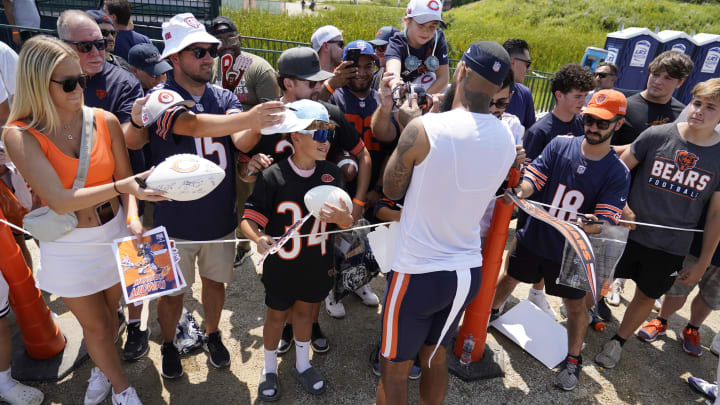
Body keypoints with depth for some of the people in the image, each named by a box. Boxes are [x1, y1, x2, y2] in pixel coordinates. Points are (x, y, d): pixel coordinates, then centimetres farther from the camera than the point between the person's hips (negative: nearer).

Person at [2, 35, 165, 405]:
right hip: (67, 248, -2)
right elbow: (60, 201, -25)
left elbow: (126, 179, -4)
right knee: (95, 325, 16)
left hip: (115, 234, 2)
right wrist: (120, 185, -35)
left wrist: (132, 218, -21)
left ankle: (99, 369, 53)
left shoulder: (105, 121, -10)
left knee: (109, 314, 22)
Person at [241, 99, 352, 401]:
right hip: (281, 266, -3)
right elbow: (250, 220, -18)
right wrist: (259, 239, -39)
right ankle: (269, 369, 43)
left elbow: (347, 223, -5)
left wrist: (342, 217, -29)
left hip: (317, 265, 3)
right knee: (276, 316, 17)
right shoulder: (272, 176, -20)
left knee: (305, 311, 23)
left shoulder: (331, 174, -8)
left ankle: (302, 365, 48)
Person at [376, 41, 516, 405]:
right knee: (434, 355, 27)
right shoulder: (506, 140, -1)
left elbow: (391, 189, -5)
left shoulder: (423, 129, -20)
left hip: (417, 273, -5)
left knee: (395, 368, 17)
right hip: (468, 271, 6)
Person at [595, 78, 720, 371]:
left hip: (670, 248, 1)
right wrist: (621, 206, -11)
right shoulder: (657, 135, -10)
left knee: (646, 296, 16)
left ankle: (618, 341, 39)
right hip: (628, 233, -1)